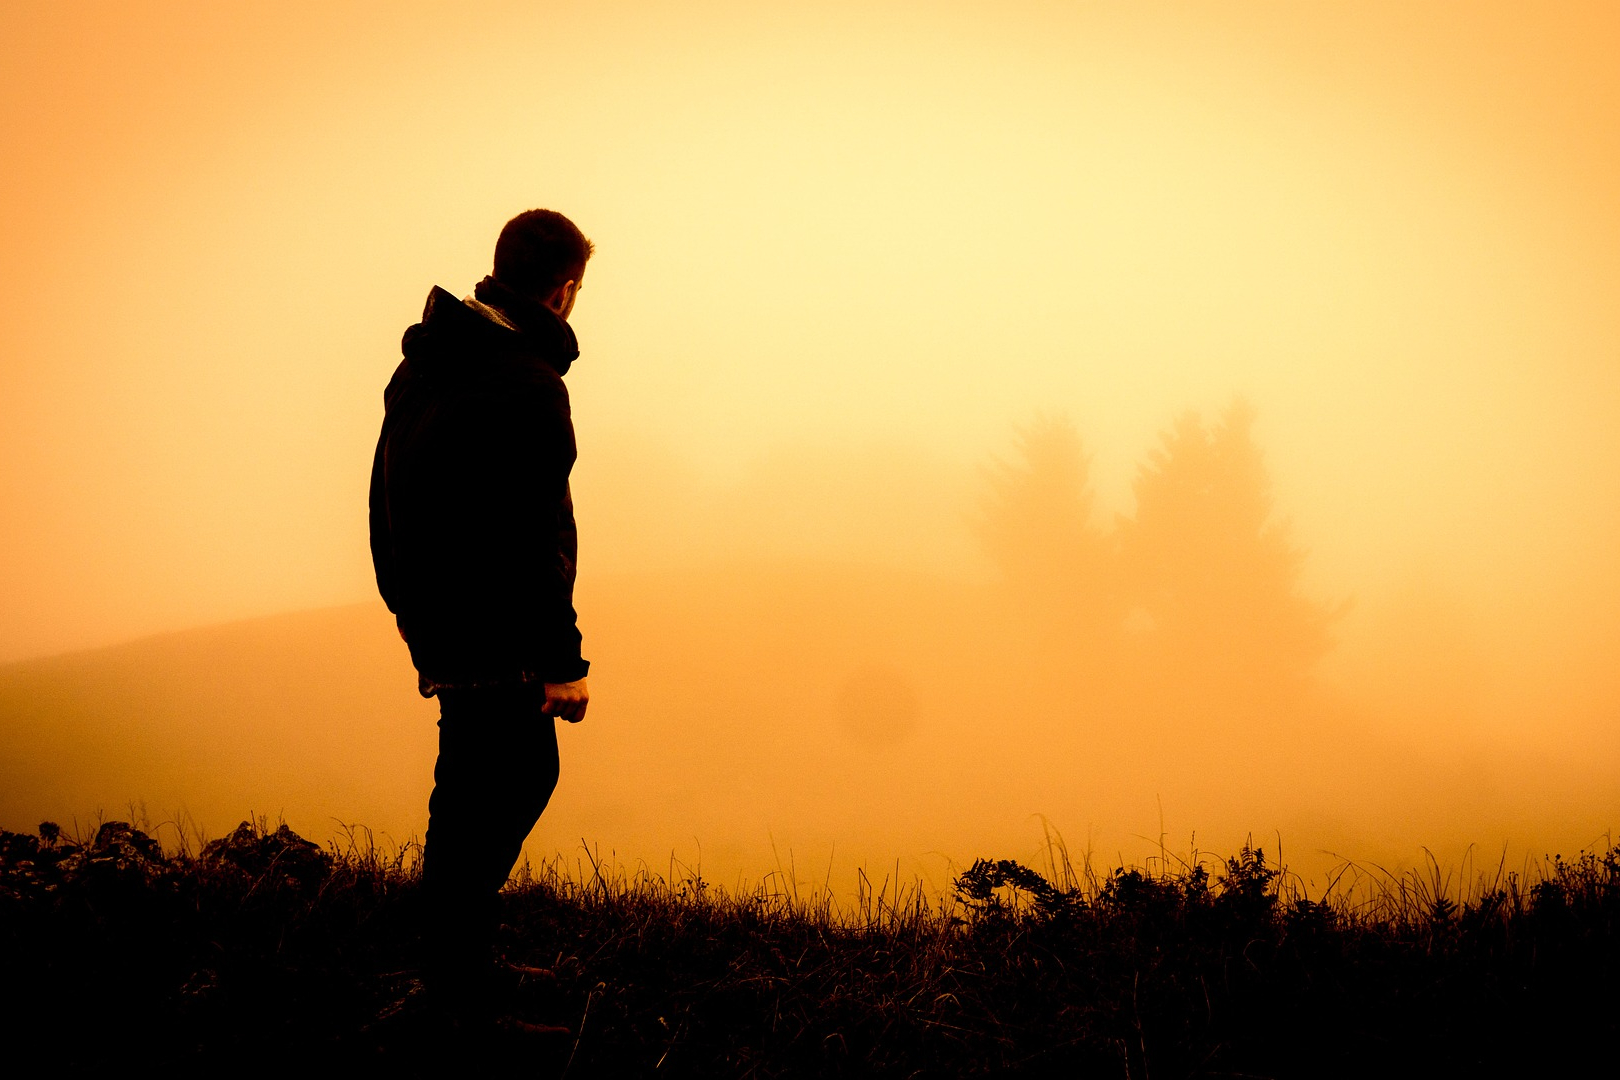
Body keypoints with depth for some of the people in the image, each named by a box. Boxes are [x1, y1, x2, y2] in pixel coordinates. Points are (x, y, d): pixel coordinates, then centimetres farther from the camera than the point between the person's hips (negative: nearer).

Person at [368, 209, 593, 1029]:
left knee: (525, 771, 20)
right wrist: (564, 662, -16)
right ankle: (460, 1000, 2)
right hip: (494, 645, -9)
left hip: (435, 623, 9)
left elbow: (386, 500, 18)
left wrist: (411, 607, 25)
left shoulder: (424, 363, 11)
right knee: (480, 812, -3)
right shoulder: (527, 386, -19)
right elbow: (534, 540, -22)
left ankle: (450, 964, 23)